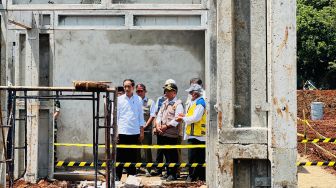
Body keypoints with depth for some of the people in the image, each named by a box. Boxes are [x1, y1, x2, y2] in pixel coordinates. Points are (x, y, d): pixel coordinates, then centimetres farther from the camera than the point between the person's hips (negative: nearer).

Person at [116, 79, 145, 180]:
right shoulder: (119, 99, 3)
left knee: (133, 157, 7)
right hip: (122, 132, -1)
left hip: (135, 132, 1)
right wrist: (115, 132, -3)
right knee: (120, 156, -1)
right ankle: (117, 176, 5)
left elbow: (141, 116, 10)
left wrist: (141, 132, 6)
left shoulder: (138, 99, 6)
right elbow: (116, 116, 3)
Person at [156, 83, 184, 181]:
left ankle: (173, 174, 7)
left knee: (173, 154, -1)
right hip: (163, 133, 8)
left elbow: (177, 119, -18)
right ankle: (168, 172, 24)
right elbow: (159, 115, 14)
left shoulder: (178, 104, -9)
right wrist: (158, 125, -3)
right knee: (166, 153, 14)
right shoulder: (165, 103, 16)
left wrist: (166, 126, -17)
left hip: (172, 134, -8)